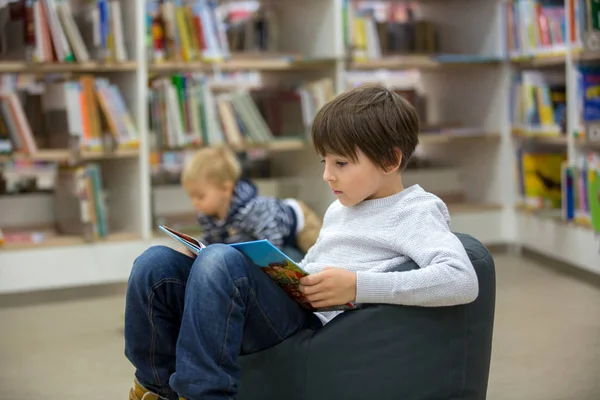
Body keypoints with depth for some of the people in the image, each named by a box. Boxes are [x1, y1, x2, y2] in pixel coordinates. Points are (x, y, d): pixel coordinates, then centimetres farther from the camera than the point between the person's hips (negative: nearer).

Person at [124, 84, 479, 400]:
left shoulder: (416, 212, 0)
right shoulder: (340, 209, 26)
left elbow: (463, 280, -18)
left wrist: (358, 285, -24)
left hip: (317, 324, -8)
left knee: (219, 260, -32)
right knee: (156, 265, -9)